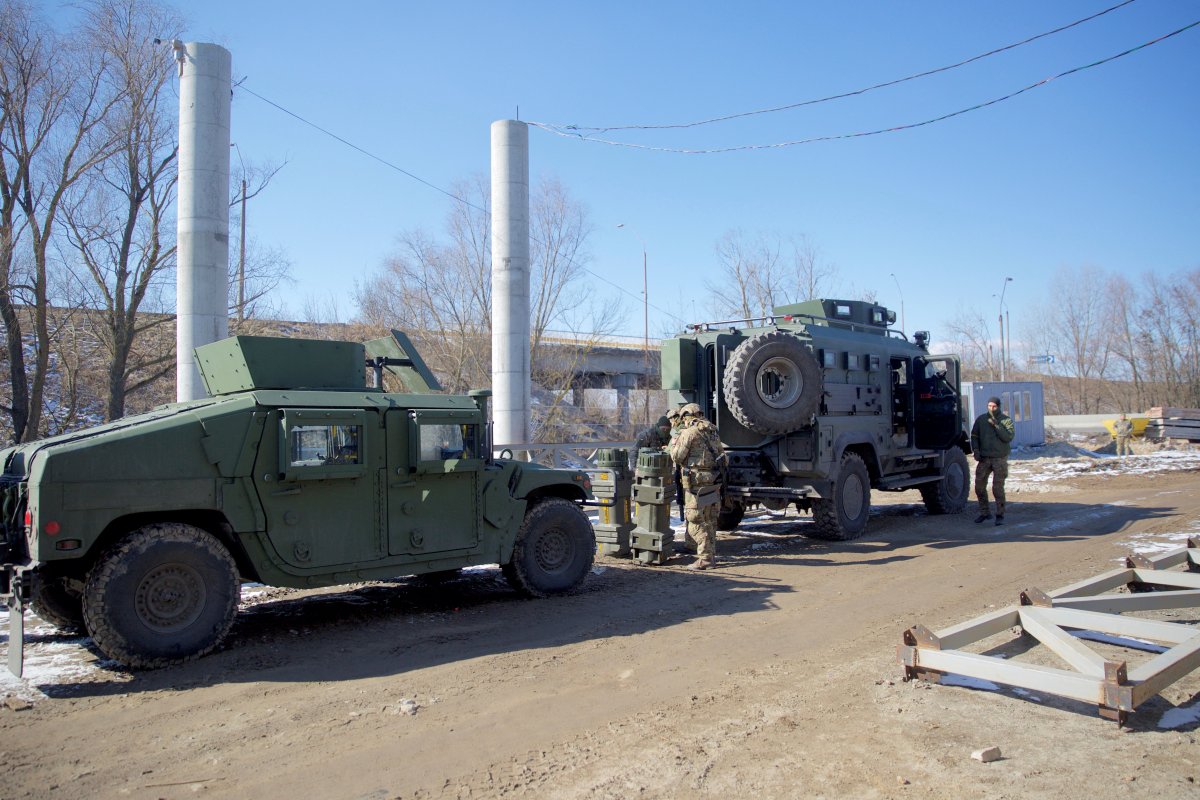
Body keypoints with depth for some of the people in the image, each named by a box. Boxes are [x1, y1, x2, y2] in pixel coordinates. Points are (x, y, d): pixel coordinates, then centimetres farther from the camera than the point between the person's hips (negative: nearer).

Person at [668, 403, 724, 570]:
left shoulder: (689, 432, -10)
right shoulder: (713, 432, 15)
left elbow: (677, 457, -8)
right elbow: (719, 454, 21)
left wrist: (673, 444, 11)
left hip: (697, 482, -8)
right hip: (713, 481, 8)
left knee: (696, 520, -3)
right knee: (710, 520, 15)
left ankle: (705, 558, -5)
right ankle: (711, 555, 21)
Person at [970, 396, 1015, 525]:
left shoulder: (1006, 420, -1)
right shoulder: (981, 419, 7)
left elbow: (1008, 437, -14)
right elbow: (974, 435, 13)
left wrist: (996, 425, -20)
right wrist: (975, 450, -1)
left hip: (1000, 458, -3)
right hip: (984, 458, 4)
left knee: (997, 488, -7)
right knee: (979, 486, 4)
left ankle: (1000, 515, 4)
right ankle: (984, 512, 19)